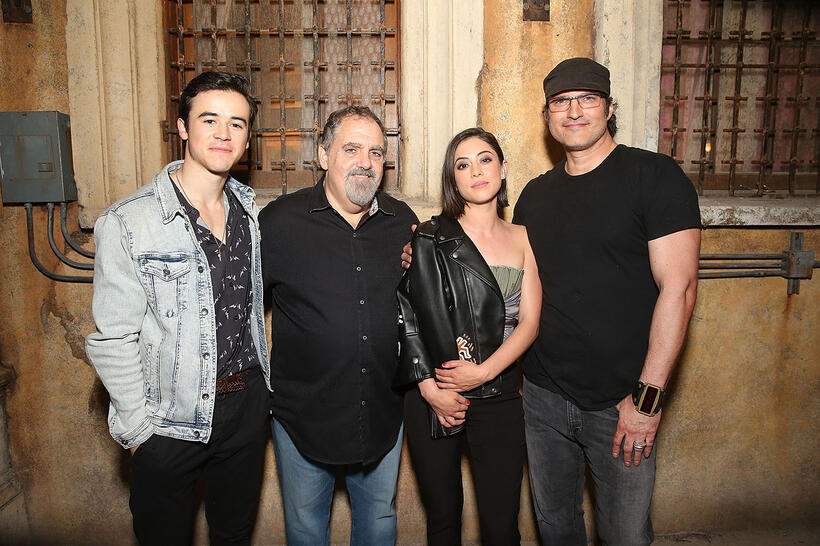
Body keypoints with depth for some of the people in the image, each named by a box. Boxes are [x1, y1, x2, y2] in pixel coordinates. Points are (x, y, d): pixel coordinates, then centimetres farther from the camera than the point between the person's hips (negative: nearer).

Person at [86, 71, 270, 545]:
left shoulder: (253, 212, 2)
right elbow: (113, 341, -11)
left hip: (247, 405, 4)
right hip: (169, 421, -4)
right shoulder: (128, 223, -14)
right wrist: (139, 430, -10)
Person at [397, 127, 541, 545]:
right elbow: (408, 314, -7)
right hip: (433, 399, -2)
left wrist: (484, 371, -11)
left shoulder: (522, 239, 7)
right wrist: (428, 385, -13)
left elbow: (529, 322, 1)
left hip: (499, 397, 2)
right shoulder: (430, 239, -3)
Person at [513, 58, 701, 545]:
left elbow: (678, 288, -14)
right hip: (543, 396, 5)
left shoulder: (655, 176, -7)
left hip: (622, 403, -4)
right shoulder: (536, 194, 9)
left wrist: (647, 397, -17)